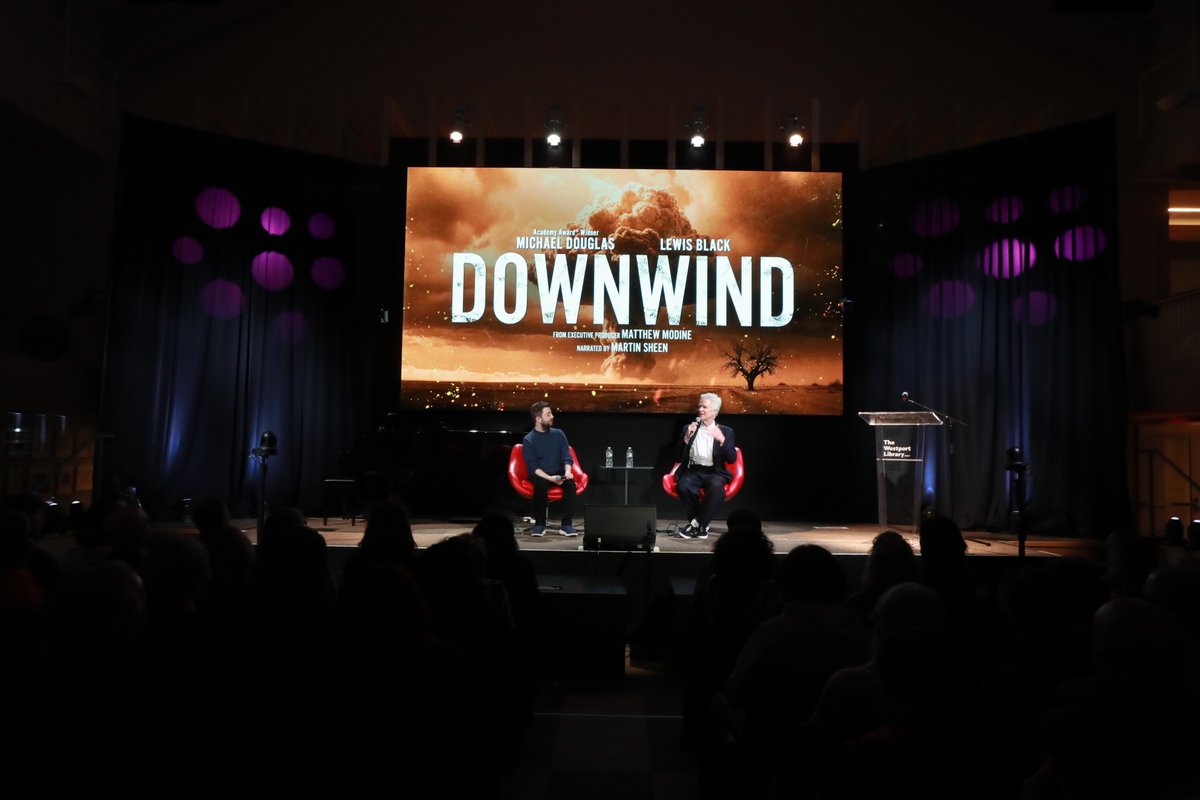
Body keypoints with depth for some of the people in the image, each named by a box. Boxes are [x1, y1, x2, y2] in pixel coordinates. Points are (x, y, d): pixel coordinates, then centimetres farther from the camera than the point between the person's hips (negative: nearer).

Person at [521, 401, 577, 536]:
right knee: (541, 484, -36)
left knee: (571, 482, -29)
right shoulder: (528, 439, -5)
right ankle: (539, 523, -21)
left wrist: (567, 471, -21)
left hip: (558, 474, 3)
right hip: (539, 475, -3)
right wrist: (549, 478, -27)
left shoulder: (558, 434, 5)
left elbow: (567, 457, 2)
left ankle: (566, 524, -24)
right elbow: (532, 466, -12)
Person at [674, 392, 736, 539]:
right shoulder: (689, 429, 15)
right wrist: (687, 437, -7)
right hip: (693, 471, 1)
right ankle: (702, 526, -15)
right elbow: (679, 457, 7)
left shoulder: (726, 431, 12)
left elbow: (732, 458, -1)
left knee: (716, 487, -37)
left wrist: (722, 440, -17)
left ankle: (696, 523, -20)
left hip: (714, 472, -1)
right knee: (683, 486, -34)